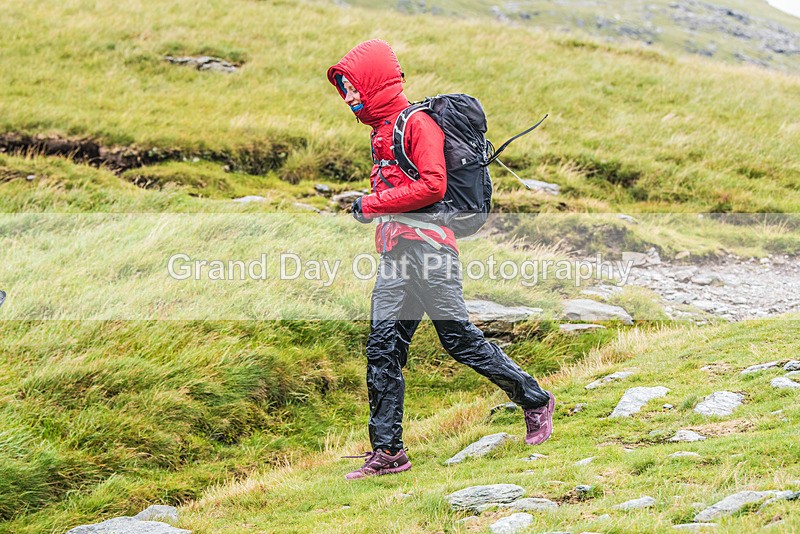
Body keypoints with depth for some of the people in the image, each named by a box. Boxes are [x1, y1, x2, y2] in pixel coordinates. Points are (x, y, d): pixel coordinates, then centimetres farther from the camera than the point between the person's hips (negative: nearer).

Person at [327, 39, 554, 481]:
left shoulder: (417, 123, -8)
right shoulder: (380, 130, 20)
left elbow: (432, 186, -18)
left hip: (427, 246, -9)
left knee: (459, 338, -4)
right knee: (382, 350, 1)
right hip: (394, 254, 9)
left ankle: (535, 401, 13)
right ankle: (387, 451, 1)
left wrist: (372, 204, -14)